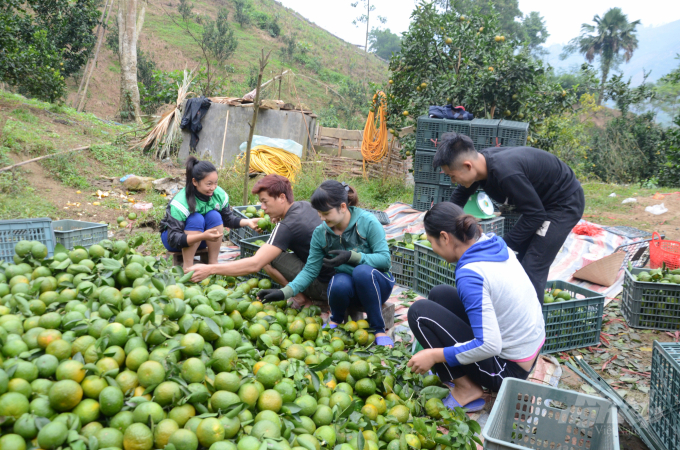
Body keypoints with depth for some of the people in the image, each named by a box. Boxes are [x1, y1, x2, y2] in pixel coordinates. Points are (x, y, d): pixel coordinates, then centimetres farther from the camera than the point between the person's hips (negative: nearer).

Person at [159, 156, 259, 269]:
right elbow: (173, 239, -35)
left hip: (199, 240, 5)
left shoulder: (219, 194, -16)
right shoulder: (180, 203, -32)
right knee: (197, 219, -33)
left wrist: (248, 222, -20)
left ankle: (213, 263, -17)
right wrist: (203, 236, -49)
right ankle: (187, 267, -28)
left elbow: (229, 218, 0)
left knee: (214, 216, -25)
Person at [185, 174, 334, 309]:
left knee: (268, 259, -11)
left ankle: (301, 298, -3)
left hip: (324, 285, -9)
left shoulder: (287, 226, -19)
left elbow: (254, 264, -26)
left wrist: (210, 269, -25)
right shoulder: (305, 206, 5)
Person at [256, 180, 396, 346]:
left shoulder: (367, 222, -16)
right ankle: (336, 320, 1)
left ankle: (379, 329, -18)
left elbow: (385, 259, -17)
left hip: (377, 283, -2)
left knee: (363, 271, -37)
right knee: (339, 284, -35)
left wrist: (352, 256, -31)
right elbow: (310, 270, -2)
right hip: (348, 287, 2)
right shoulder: (320, 233, -4)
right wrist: (284, 292, -16)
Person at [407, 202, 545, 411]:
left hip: (509, 367, -8)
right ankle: (458, 371, 14)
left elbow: (489, 345, -30)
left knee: (419, 312, -11)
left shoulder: (469, 274, -26)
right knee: (439, 294, 9)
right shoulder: (494, 245, -2)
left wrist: (434, 355, -20)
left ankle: (467, 389, -3)